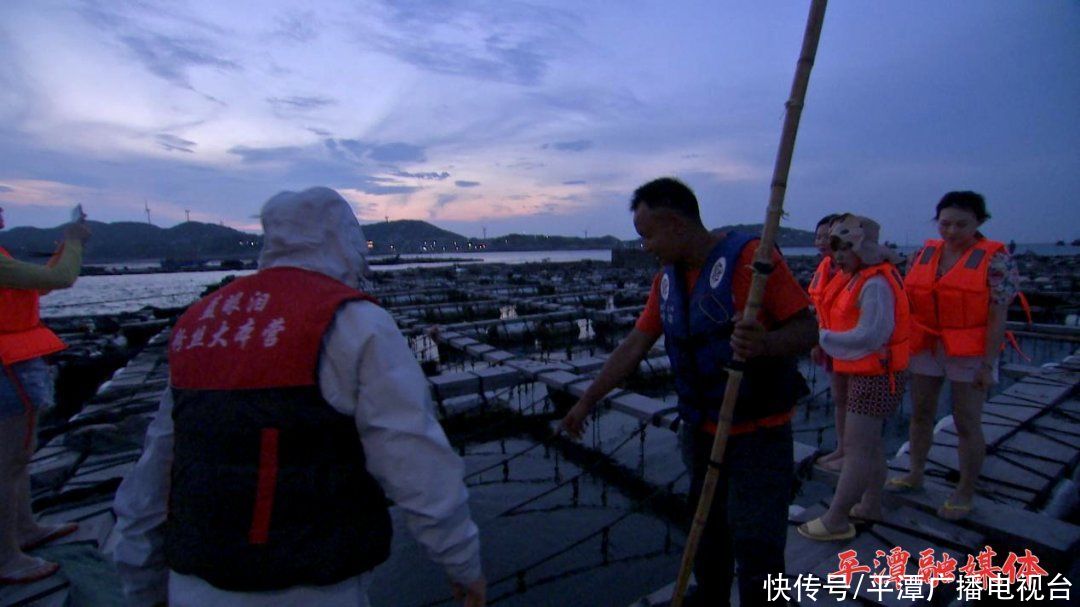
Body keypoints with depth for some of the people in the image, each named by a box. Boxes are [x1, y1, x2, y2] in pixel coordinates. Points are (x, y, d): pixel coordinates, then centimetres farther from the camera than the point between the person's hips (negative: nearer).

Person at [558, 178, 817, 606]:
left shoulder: (750, 257, -17)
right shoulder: (666, 280, 4)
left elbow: (808, 329, -17)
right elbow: (633, 347, 6)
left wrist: (765, 344, -38)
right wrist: (586, 401, 8)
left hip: (758, 433, -6)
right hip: (701, 430, 6)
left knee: (756, 550, 3)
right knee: (707, 532, 19)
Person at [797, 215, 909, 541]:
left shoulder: (876, 284, -20)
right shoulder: (861, 278, 11)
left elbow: (870, 336, -26)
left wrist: (822, 338, -19)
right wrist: (826, 338, 2)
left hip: (875, 376, -10)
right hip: (866, 374, 10)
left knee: (855, 447, -5)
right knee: (869, 442, 19)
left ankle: (835, 521, 2)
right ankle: (870, 505, 34)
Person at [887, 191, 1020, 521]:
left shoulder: (995, 259, -8)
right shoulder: (924, 254, 5)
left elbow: (997, 317, -10)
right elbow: (907, 299, 8)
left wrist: (988, 364, -13)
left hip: (970, 353, -4)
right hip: (925, 347, 5)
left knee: (967, 423, 4)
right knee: (920, 414, 14)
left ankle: (965, 492, 20)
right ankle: (915, 474, 30)